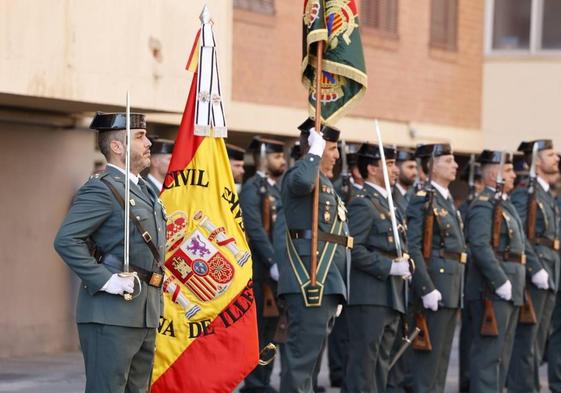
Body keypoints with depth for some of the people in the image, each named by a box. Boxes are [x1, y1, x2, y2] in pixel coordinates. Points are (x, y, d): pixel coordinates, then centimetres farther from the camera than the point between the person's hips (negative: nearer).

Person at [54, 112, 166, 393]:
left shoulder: (143, 191, 19)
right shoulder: (101, 189, -11)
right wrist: (104, 279, -22)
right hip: (112, 314, -9)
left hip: (145, 315, 9)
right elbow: (66, 240, -21)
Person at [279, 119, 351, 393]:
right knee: (303, 353, -13)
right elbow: (302, 181, -35)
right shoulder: (299, 173, -6)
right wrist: (315, 152, -18)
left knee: (309, 354, 12)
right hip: (310, 281, -10)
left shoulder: (325, 183, 25)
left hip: (327, 283, 10)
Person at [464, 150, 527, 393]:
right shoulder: (483, 206, -13)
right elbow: (480, 247, -23)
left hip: (509, 290, 10)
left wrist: (514, 283, 15)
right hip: (491, 290, -10)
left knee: (502, 353, 14)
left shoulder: (505, 204, 19)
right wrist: (501, 282, -23)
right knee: (488, 353, -8)